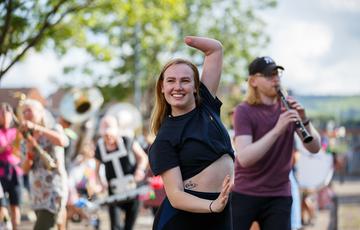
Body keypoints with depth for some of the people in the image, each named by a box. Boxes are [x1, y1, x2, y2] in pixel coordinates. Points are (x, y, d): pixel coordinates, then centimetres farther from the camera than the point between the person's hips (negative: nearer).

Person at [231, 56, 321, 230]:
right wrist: (277, 130, -31)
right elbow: (244, 158, -23)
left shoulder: (288, 106, 4)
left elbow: (314, 148, -2)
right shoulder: (244, 111, -10)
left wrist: (304, 120, -20)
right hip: (244, 194, -3)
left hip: (279, 196, 3)